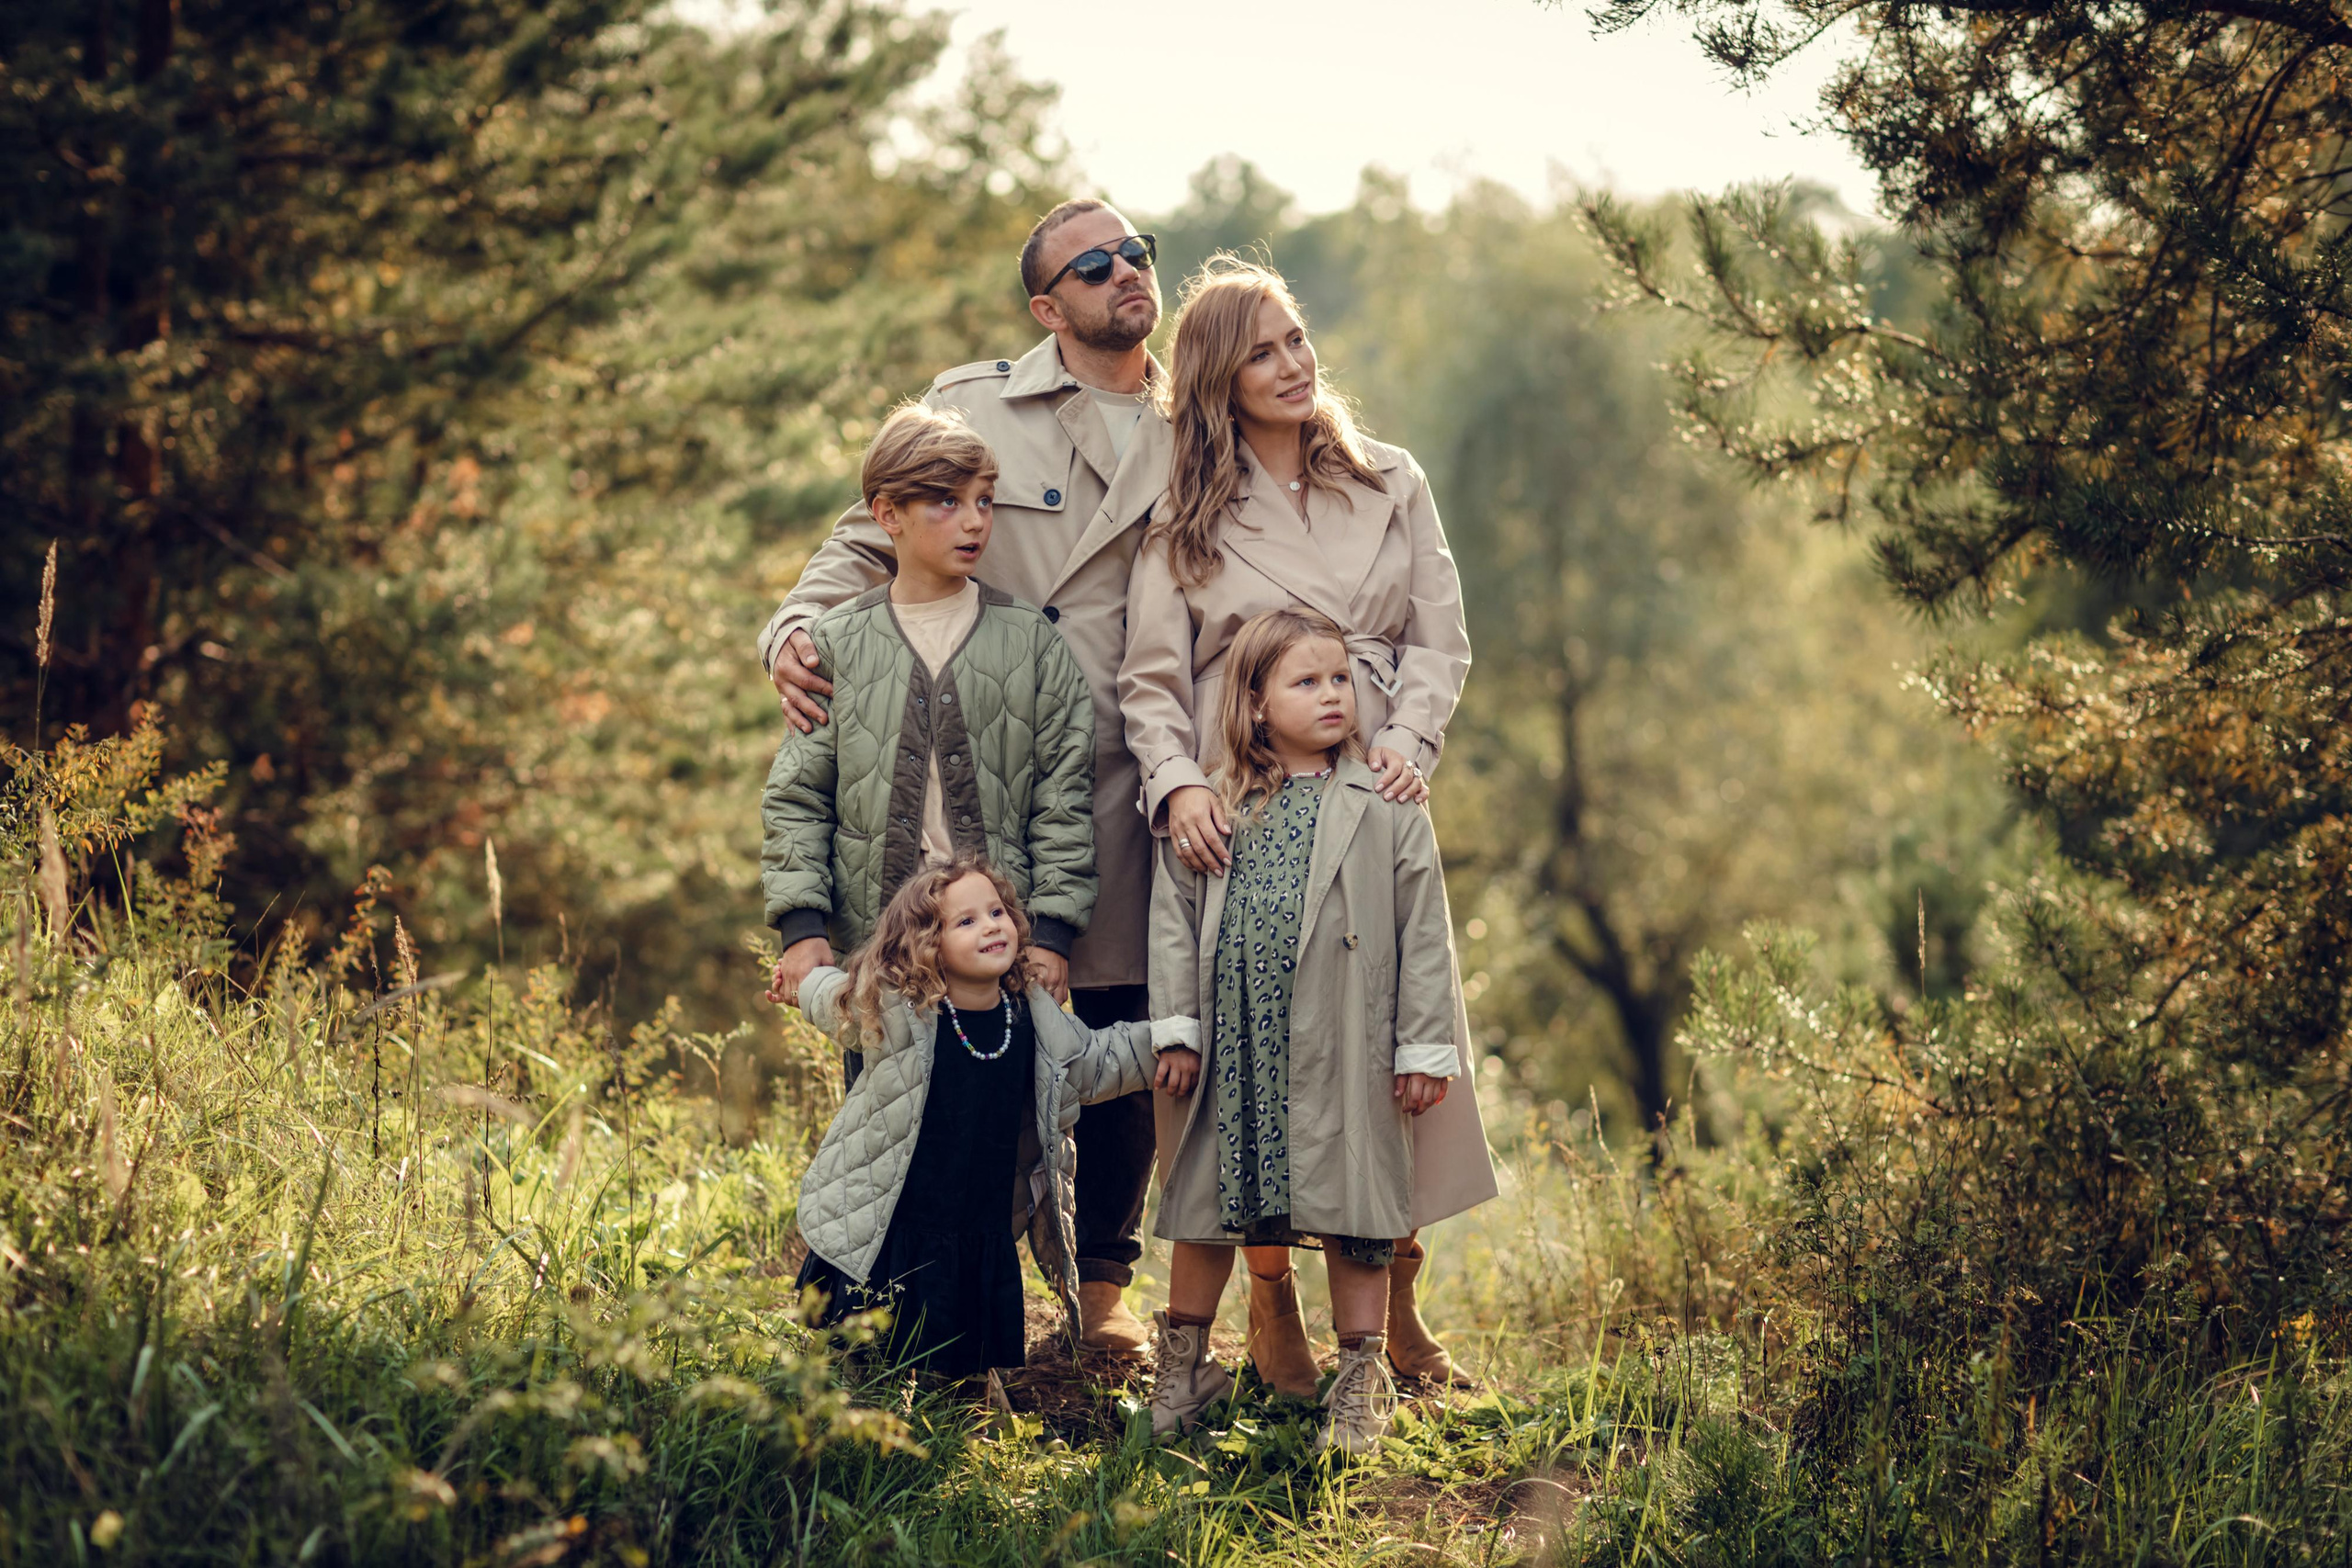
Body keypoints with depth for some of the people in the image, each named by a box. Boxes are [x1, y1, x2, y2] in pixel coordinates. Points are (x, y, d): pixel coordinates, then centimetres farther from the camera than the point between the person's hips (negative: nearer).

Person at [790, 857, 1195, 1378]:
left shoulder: (1033, 1015, -3)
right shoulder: (894, 1011, -16)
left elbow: (1093, 1062, 15)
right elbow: (822, 994, 6)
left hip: (983, 1241, 4)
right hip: (885, 1237, -3)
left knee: (969, 1369, 12)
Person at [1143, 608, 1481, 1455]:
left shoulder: (1386, 809, 1)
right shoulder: (1215, 808, 5)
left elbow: (1424, 933, 1)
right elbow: (1173, 917, 7)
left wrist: (1424, 1048, -2)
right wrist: (1177, 1031, 2)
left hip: (1345, 1055, -2)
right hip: (1233, 1046, 2)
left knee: (1351, 1207, 2)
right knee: (1209, 1197, 11)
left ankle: (1362, 1380, 14)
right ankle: (1183, 1362, 27)